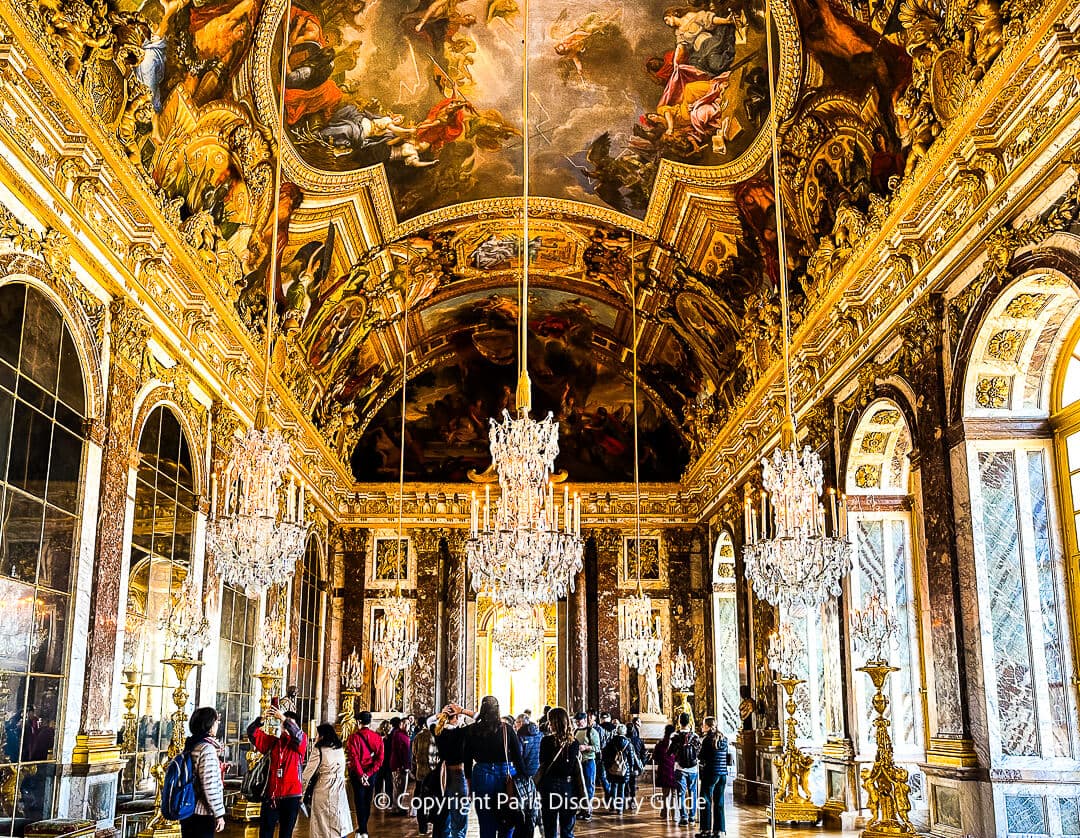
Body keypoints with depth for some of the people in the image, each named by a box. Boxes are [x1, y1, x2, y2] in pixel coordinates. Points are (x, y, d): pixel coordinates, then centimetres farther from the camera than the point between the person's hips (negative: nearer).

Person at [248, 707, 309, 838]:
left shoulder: (301, 742, 3)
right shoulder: (272, 742, 9)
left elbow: (298, 735, -20)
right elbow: (252, 732, 3)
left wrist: (283, 718, -27)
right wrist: (262, 719, -14)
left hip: (291, 795, -2)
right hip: (271, 794, 2)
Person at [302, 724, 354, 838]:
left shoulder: (319, 751, -11)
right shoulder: (340, 750, 6)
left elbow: (308, 774, -9)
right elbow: (341, 771, 10)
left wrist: (303, 792, 2)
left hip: (323, 792, -5)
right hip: (340, 793, 5)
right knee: (339, 826, 11)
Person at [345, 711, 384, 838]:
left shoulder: (354, 737, -10)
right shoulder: (378, 738, 2)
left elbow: (354, 758, -18)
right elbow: (380, 759, -5)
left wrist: (361, 775, -16)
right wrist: (368, 773, -10)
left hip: (358, 774, -4)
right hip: (372, 774, 4)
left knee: (359, 801, 1)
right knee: (367, 801, 15)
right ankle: (361, 828, 26)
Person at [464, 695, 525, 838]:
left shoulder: (472, 730, -1)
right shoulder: (506, 729, -5)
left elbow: (467, 759, 4)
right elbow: (517, 757, -5)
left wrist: (470, 781, 12)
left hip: (481, 777, 1)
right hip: (505, 775, -1)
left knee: (486, 826, 9)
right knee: (506, 825, 10)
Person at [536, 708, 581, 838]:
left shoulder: (547, 741, -10)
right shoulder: (574, 742, -2)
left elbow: (542, 764, -4)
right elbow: (578, 767, 2)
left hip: (550, 786, -3)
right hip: (569, 787, 3)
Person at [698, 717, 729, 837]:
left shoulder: (707, 738, -9)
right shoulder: (724, 739, 10)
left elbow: (701, 757, -8)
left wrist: (698, 755, 14)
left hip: (710, 773, -6)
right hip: (723, 773, 6)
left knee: (706, 802, 0)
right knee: (719, 802, 11)